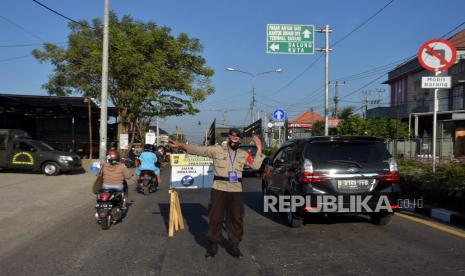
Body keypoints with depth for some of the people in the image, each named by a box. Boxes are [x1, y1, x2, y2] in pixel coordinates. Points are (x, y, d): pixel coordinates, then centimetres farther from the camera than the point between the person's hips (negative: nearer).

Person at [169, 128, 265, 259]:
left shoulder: (243, 154, 12)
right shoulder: (217, 149, 0)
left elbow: (256, 165, 10)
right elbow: (199, 150, -8)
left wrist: (259, 149, 4)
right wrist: (180, 145, -19)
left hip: (236, 191, 3)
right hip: (219, 189, -3)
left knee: (236, 219, 8)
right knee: (215, 217, 2)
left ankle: (234, 245, 22)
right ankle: (213, 245, 18)